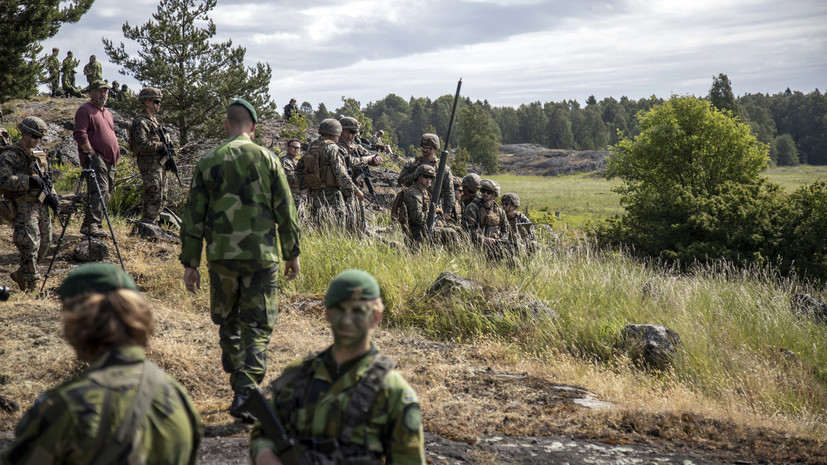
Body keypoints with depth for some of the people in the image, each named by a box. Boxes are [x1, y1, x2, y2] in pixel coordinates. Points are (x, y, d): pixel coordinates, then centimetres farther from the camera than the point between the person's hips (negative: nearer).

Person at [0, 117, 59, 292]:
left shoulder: (39, 154, 17)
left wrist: (51, 195, 9)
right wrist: (30, 181, -24)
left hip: (41, 205, 8)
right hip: (23, 206, -8)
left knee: (44, 244, 9)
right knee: (30, 244, -13)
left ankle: (20, 274, 26)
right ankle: (30, 284, -3)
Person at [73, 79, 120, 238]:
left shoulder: (108, 113, 24)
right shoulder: (85, 110, -5)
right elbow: (80, 134, -15)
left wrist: (116, 153, 20)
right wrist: (91, 153, -18)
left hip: (109, 160, 9)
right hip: (94, 158, -9)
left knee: (106, 193, 8)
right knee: (99, 190, -21)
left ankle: (88, 225, 13)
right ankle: (92, 225, -26)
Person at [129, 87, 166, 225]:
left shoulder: (153, 120, 19)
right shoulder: (140, 122, -12)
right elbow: (143, 145, -22)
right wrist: (161, 145, -15)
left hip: (158, 163, 10)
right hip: (149, 164, -10)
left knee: (158, 197, 13)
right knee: (154, 198, -11)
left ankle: (152, 225, 20)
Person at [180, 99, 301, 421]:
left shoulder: (208, 162, 2)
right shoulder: (267, 159, -2)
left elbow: (193, 216, 3)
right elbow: (285, 212, -1)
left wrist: (190, 263, 8)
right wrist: (292, 254, 9)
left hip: (221, 257, 2)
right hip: (261, 256, -2)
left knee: (228, 322, 19)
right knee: (257, 328, 2)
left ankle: (239, 384, 29)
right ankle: (245, 396, -9)